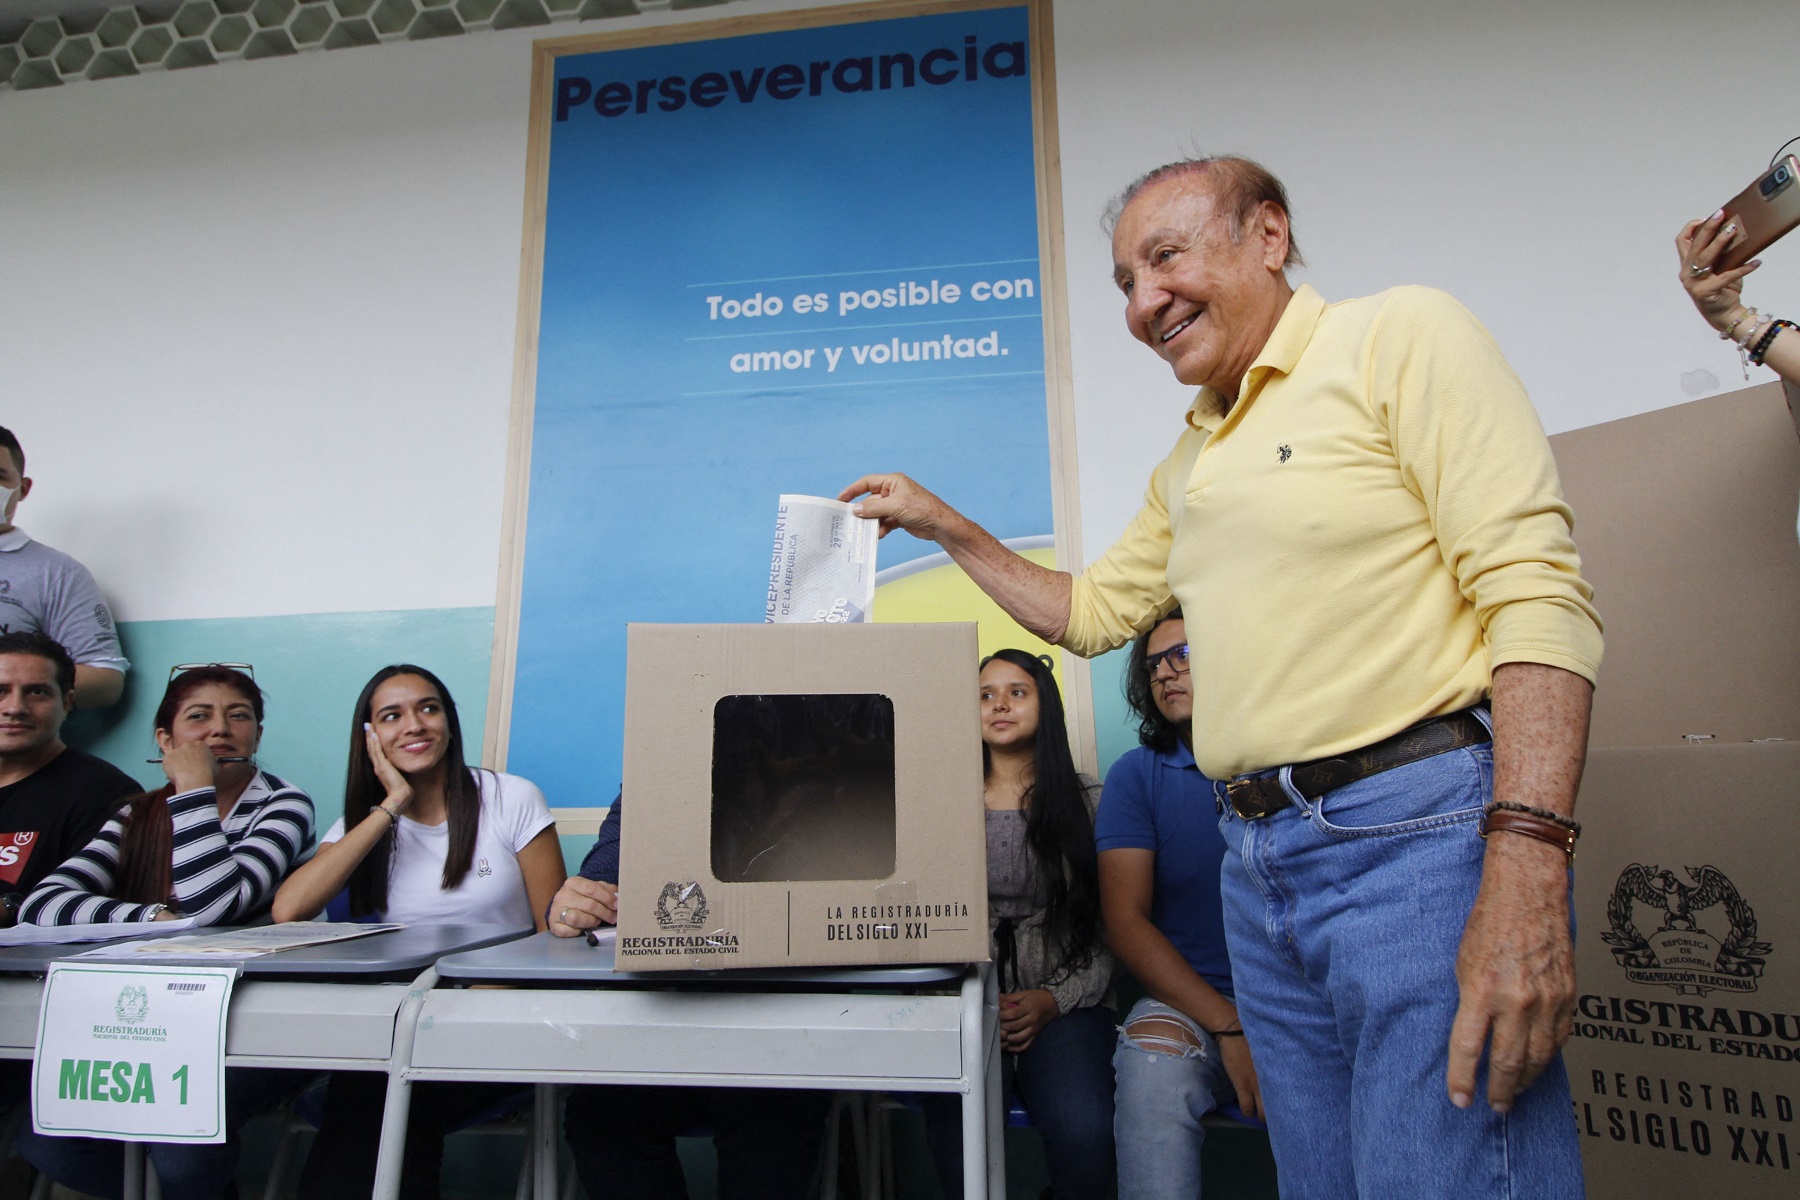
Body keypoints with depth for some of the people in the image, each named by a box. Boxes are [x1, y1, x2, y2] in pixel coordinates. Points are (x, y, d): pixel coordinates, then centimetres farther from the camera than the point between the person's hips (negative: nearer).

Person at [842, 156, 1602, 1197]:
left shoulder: (1402, 335, -3)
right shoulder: (1188, 467, 19)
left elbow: (1537, 590, -14)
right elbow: (1091, 613, 28)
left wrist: (1526, 873, -23)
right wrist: (944, 524, 22)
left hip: (1416, 833, -7)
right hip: (1260, 859, 7)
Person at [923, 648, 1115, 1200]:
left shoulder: (1086, 804, 9)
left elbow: (1109, 932, 5)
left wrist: (1053, 1000, -10)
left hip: (1064, 1005, 0)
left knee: (1083, 1129, -29)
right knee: (957, 1125, -31)